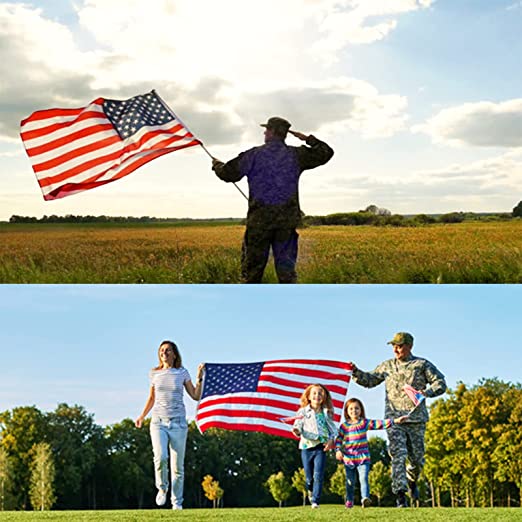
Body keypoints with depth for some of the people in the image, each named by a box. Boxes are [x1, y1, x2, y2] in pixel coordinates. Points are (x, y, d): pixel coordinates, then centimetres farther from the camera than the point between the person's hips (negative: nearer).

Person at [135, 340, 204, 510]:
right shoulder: (155, 374, 8)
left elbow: (195, 396, 5)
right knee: (160, 457, -23)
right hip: (158, 421, 0)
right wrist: (142, 416, 13)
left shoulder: (182, 373, 3)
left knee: (178, 465, 1)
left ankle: (177, 503, 13)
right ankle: (162, 488, 4)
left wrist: (199, 378, -6)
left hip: (178, 423, 0)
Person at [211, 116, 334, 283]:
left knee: (252, 268, 8)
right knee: (286, 268, 4)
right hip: (287, 220, 2)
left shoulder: (254, 154, -3)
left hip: (259, 220, -2)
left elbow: (228, 174, 3)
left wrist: (217, 165, 24)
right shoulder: (295, 155, 4)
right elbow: (326, 152, 14)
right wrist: (308, 139, 23)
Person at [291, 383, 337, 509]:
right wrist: (296, 431, -23)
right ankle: (311, 491, 37)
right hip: (306, 447, 0)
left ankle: (315, 501, -10)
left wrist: (331, 440, -3)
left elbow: (333, 429, 14)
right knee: (309, 477, 5)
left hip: (320, 447, 0)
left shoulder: (326, 413, 8)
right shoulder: (302, 412, 4)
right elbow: (298, 427, -1)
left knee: (318, 475, -13)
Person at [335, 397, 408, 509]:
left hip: (363, 458, -1)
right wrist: (338, 450, -11)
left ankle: (365, 498, -27)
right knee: (350, 481, 10)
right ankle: (349, 500, 24)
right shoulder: (344, 426, 4)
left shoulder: (365, 423, 2)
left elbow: (379, 424, -4)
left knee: (364, 478, -17)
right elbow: (338, 439, 6)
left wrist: (395, 421, -13)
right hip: (348, 458, 1)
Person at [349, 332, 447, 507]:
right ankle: (400, 495, -15)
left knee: (417, 459, 9)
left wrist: (427, 392, -18)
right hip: (394, 419, 0)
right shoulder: (387, 366, 12)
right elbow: (369, 380, 20)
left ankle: (411, 481, 40)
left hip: (417, 419, 0)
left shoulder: (422, 365, 4)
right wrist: (356, 373, 2)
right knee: (398, 456, -13)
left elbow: (440, 383, 1)